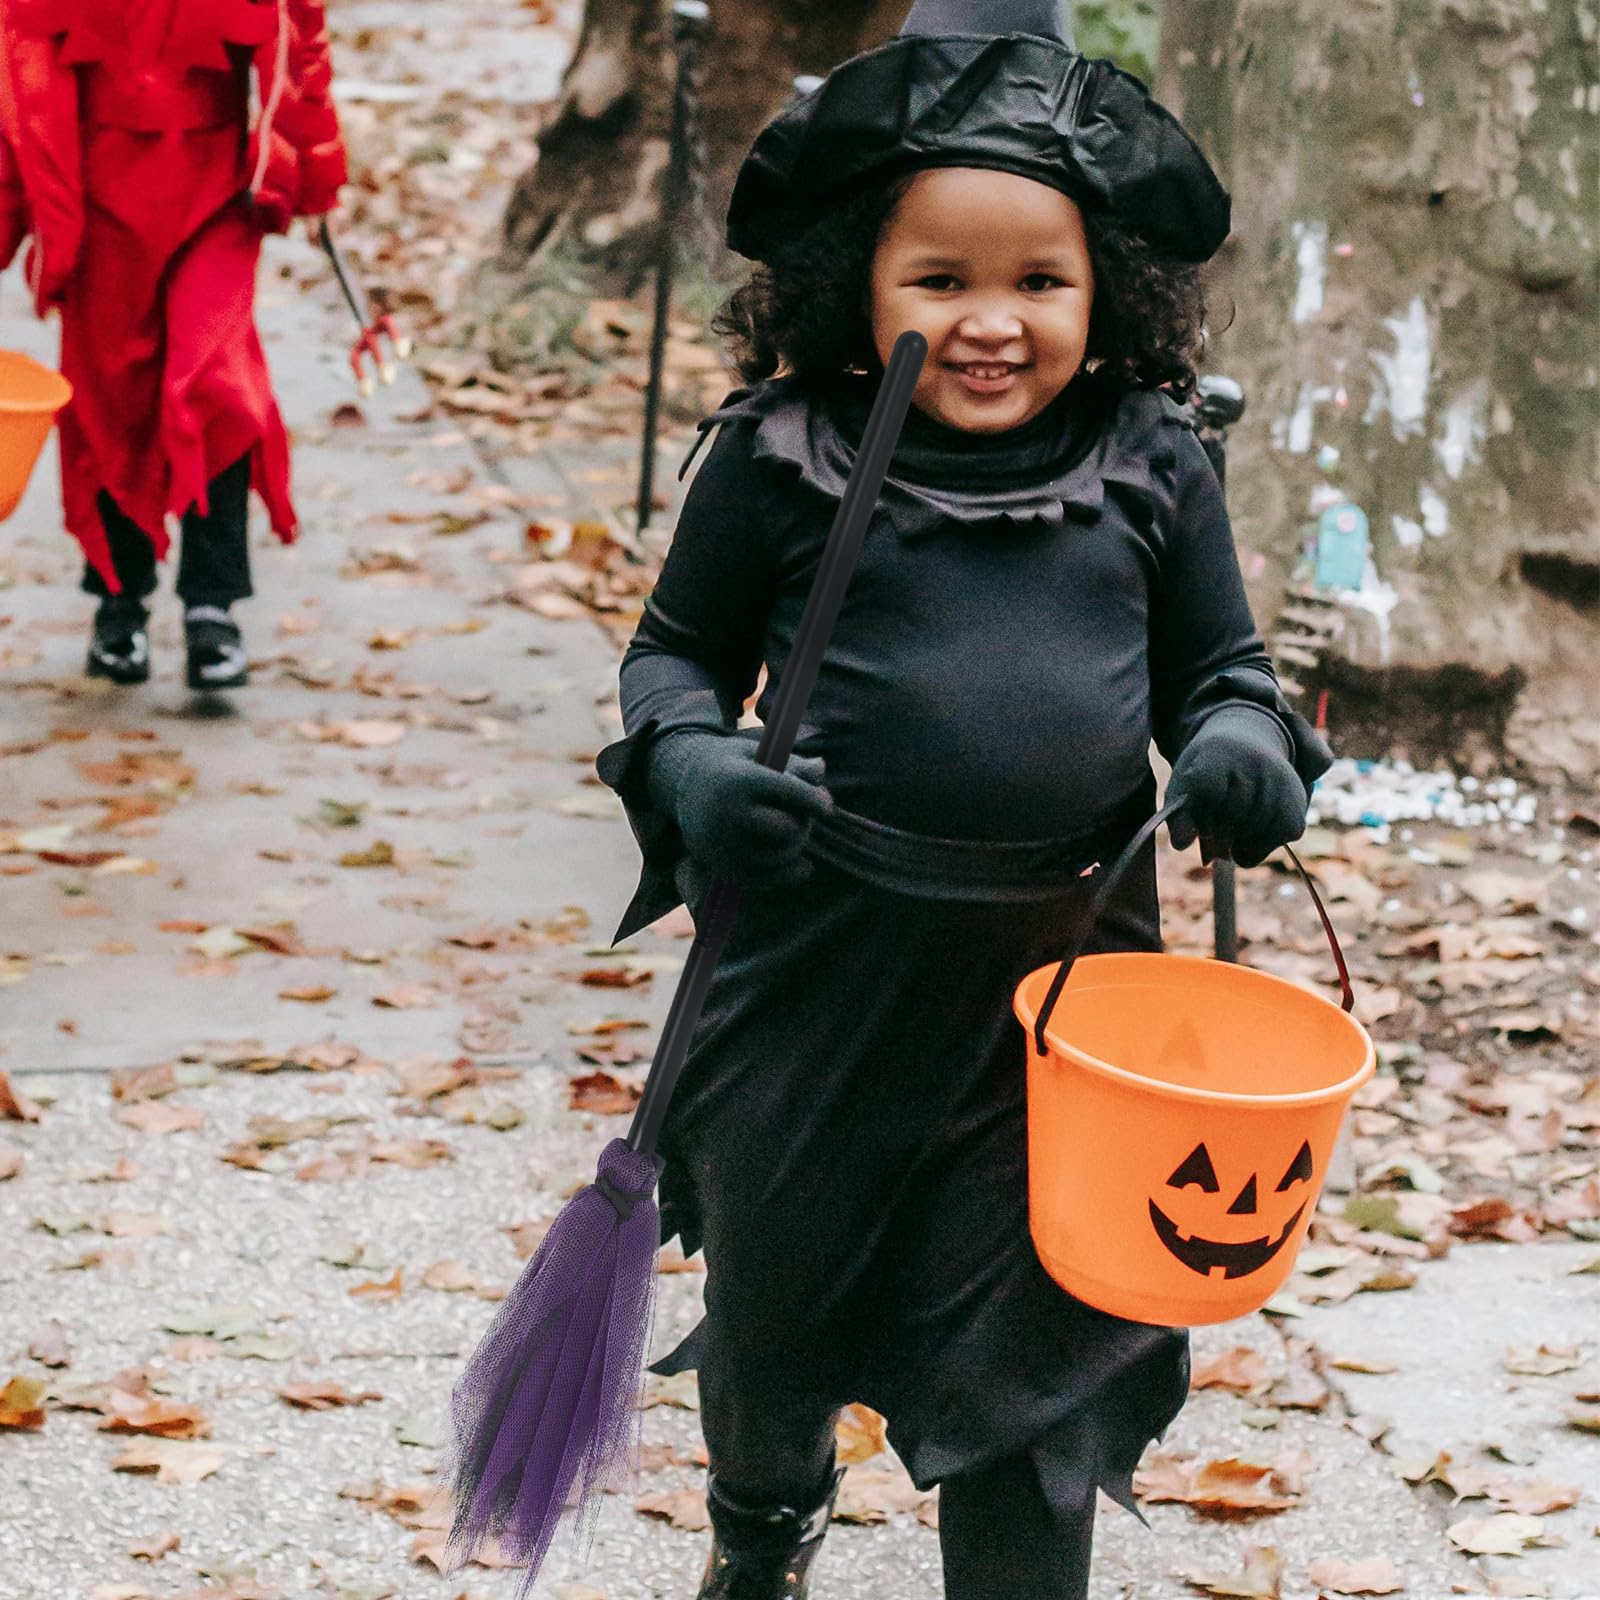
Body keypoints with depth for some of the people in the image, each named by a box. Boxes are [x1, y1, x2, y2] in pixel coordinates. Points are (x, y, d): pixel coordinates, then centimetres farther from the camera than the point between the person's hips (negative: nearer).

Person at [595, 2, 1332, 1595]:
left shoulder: (1151, 473, 0)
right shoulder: (782, 460, -6)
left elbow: (1221, 668, 11)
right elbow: (677, 650, 6)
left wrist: (1245, 744, -12)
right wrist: (688, 762, -15)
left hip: (1067, 966, 0)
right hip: (823, 954, 0)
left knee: (1029, 1343, 3)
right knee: (775, 1292, 19)